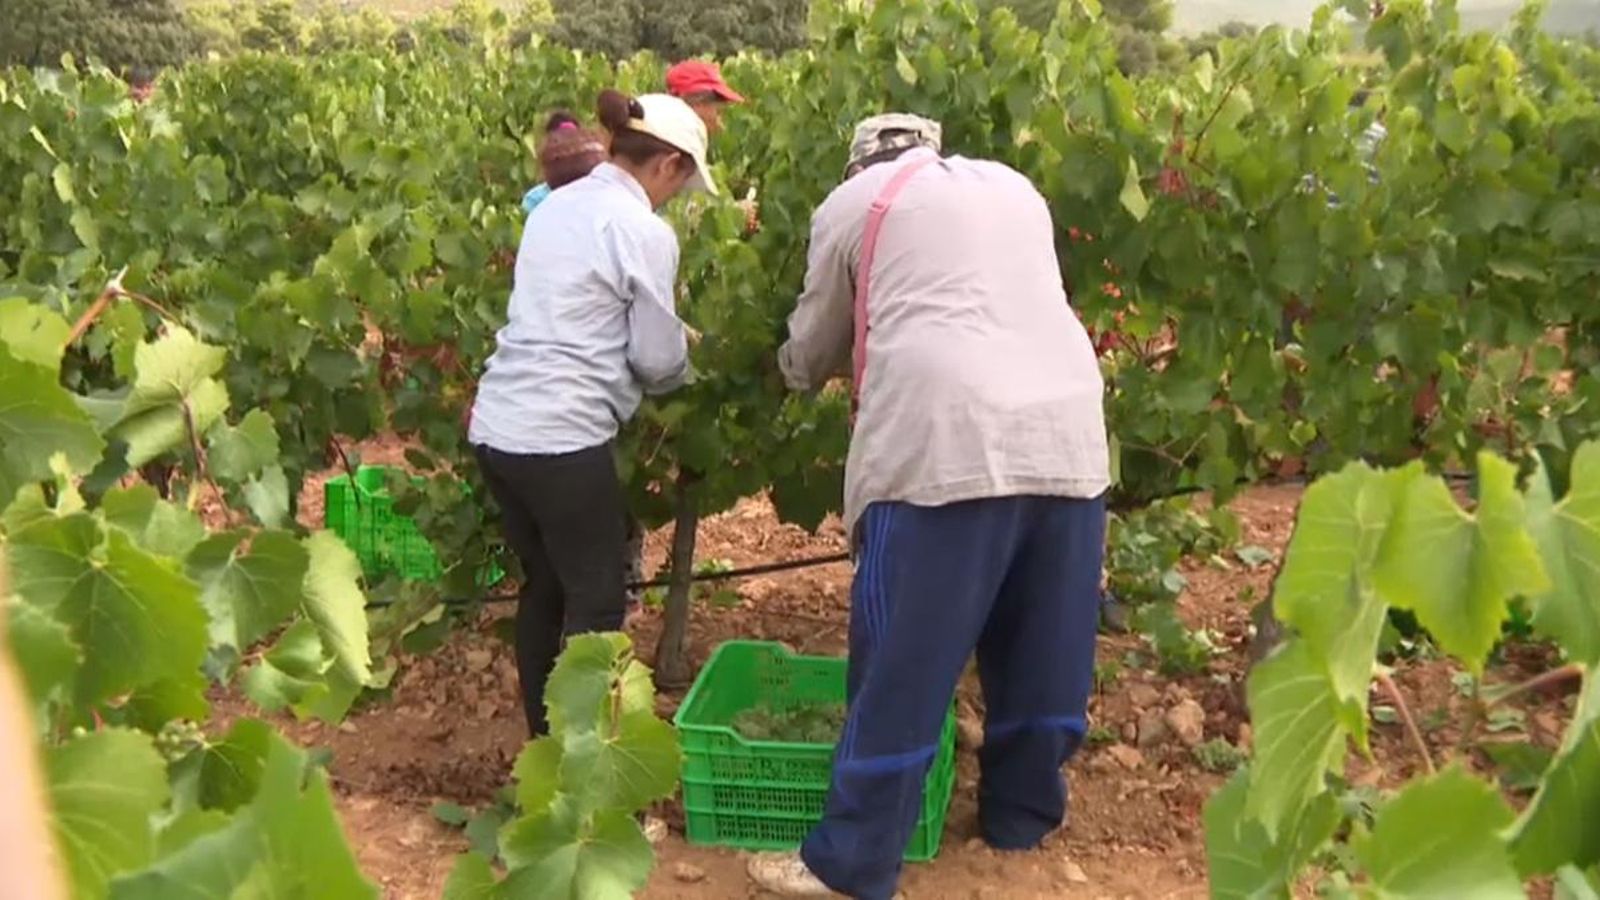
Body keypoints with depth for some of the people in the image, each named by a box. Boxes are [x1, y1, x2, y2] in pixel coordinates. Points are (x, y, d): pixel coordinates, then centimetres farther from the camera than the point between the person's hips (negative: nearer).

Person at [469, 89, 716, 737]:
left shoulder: (556, 206, 13)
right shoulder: (643, 232, -10)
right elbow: (657, 362, -6)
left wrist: (668, 333, 23)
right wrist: (681, 349, 17)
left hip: (497, 425, 8)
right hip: (561, 438, -8)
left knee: (544, 587, 20)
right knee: (596, 601, 7)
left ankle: (544, 742, 33)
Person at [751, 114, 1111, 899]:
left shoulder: (855, 200, 14)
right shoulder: (1016, 189, 28)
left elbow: (814, 345, 20)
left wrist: (796, 371, 44)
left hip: (947, 439, -5)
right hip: (1067, 433, 6)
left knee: (905, 661, 2)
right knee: (1043, 645, 18)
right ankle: (1022, 814, 35)